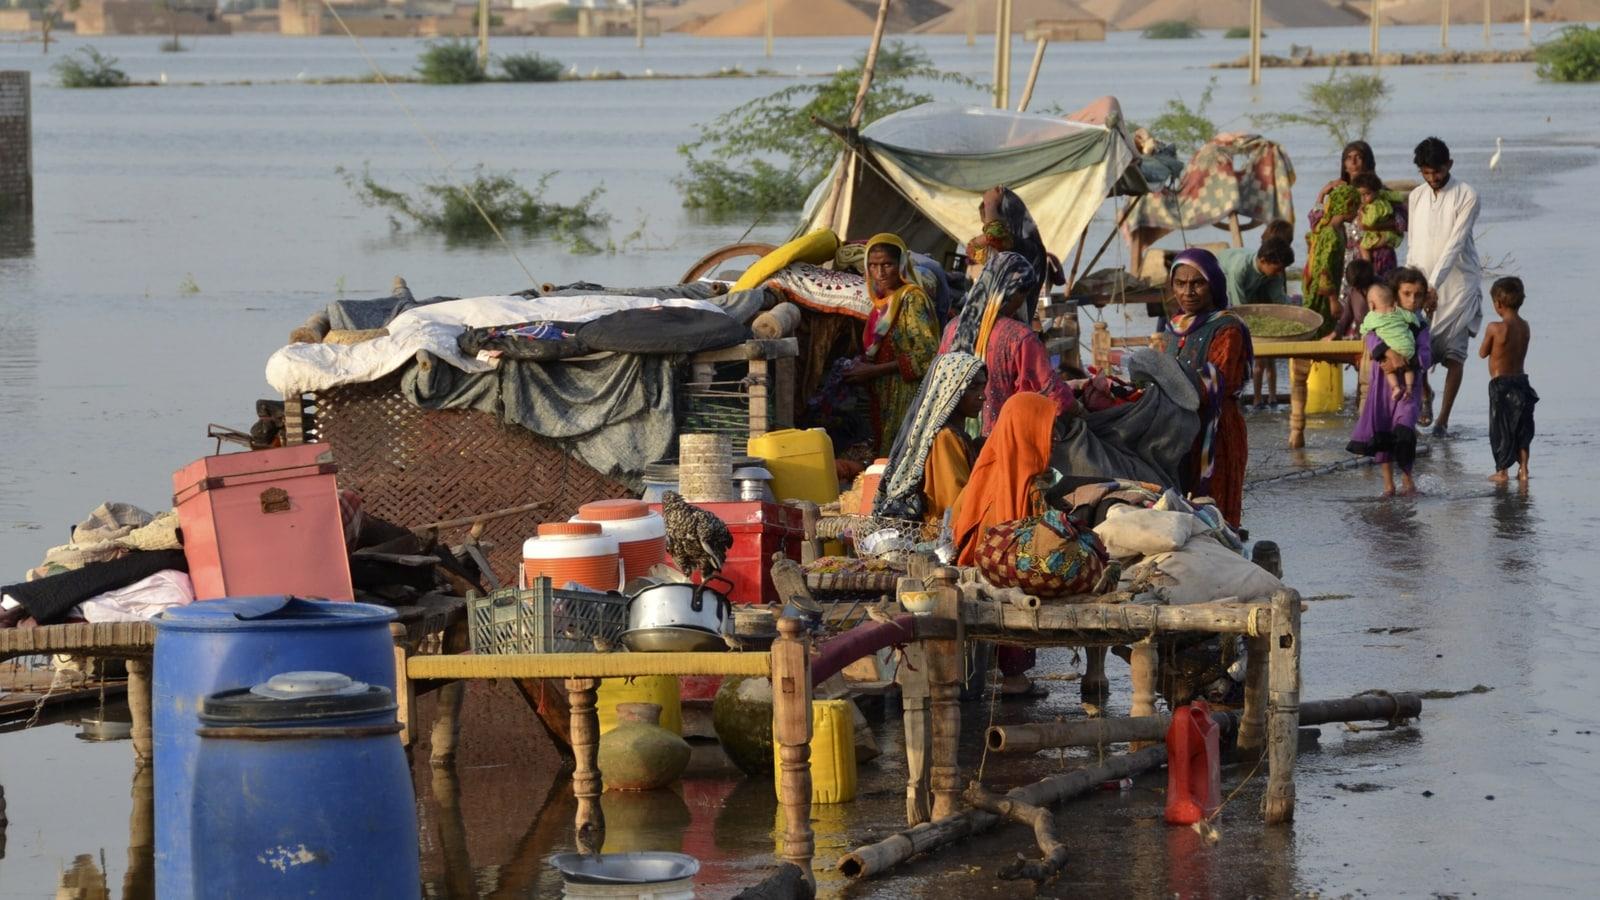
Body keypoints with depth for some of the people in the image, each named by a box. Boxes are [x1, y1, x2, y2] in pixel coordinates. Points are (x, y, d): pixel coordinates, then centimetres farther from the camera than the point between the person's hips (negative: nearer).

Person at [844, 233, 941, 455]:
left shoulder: (912, 298, -9)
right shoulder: (882, 301, 15)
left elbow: (926, 353, -17)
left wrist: (875, 370, -16)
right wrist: (861, 366, 3)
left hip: (906, 393, -8)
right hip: (883, 399, 8)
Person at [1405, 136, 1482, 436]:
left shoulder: (1466, 196, -9)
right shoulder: (1417, 197, 8)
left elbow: (1456, 243, -17)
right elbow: (1413, 246, 13)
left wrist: (1434, 285, -25)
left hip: (1458, 283, -4)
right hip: (1424, 285, 4)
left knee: (1454, 354, -2)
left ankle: (1443, 419, 2)